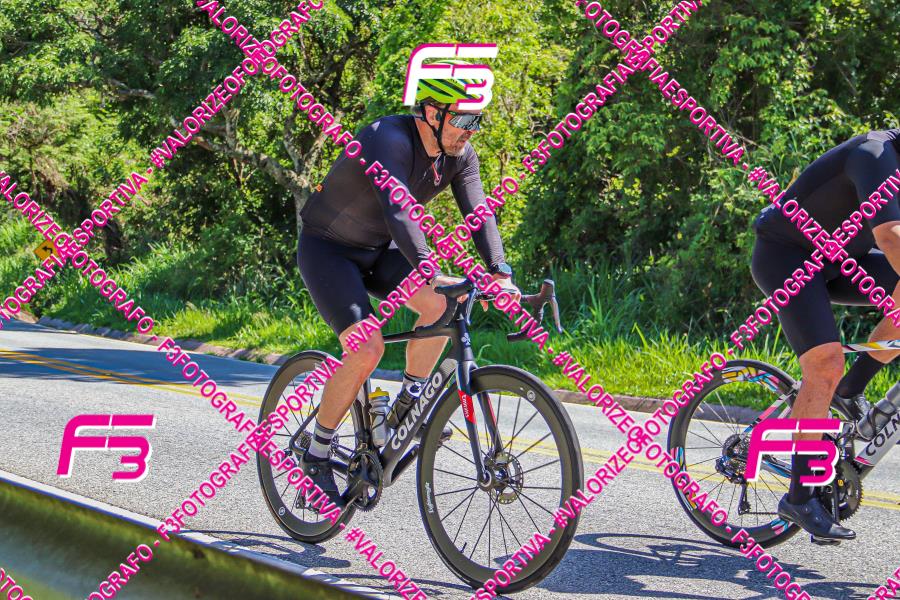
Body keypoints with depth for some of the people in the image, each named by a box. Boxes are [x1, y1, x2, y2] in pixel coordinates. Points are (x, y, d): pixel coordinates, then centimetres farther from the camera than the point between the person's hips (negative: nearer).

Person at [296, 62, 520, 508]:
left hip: (378, 250, 7)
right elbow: (396, 212, -42)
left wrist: (500, 273, -32)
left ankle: (407, 405, -2)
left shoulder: (459, 154, -6)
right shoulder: (389, 140, -29)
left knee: (442, 304, -21)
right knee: (367, 348, -24)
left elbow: (478, 213, -15)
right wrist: (429, 274, -55)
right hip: (328, 249, -7)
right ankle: (315, 456, -7)